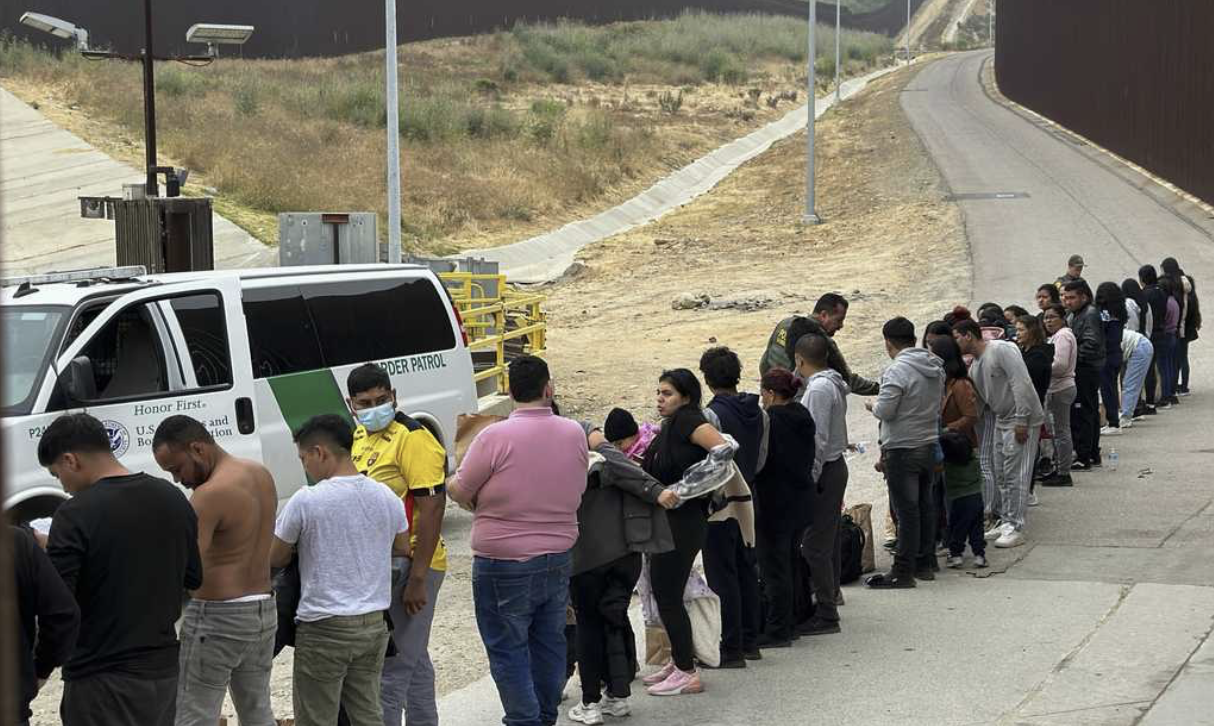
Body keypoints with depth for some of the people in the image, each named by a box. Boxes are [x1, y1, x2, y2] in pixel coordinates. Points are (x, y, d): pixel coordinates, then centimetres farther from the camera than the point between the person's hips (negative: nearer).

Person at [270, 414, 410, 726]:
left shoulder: (306, 501, -14)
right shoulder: (386, 497, 2)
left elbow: (275, 560, -3)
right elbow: (403, 550, 17)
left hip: (324, 628, -6)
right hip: (374, 624, 6)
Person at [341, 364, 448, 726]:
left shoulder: (413, 439, -17)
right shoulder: (361, 436, 11)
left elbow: (431, 510, -20)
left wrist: (417, 578, -22)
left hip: (409, 565, -9)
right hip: (379, 564, 9)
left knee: (392, 668, -7)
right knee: (414, 660, 20)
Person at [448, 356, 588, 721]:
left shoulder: (496, 437, -19)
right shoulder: (575, 433, -3)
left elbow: (459, 491, -10)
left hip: (505, 564, -6)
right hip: (559, 558, 6)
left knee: (508, 649, 4)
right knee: (549, 642, 18)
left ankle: (524, 719, 3)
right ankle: (547, 715, 28)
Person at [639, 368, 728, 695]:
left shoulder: (687, 420, -12)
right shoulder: (670, 426, 16)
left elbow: (722, 449, -25)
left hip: (682, 523, -10)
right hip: (668, 521, 10)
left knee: (668, 597, -5)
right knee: (666, 594, 15)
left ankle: (687, 672, 2)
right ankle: (678, 661, 26)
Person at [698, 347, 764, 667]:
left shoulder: (712, 416, -18)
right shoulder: (758, 413, 5)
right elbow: (761, 459, 12)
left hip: (720, 505, -7)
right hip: (748, 501, 8)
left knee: (723, 577, -2)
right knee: (747, 571, 16)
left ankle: (731, 650, -1)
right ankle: (750, 641, 24)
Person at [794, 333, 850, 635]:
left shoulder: (818, 388, -18)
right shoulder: (833, 383, 13)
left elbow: (818, 439, -21)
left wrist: (809, 479, -18)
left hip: (823, 471, -10)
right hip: (836, 466, 10)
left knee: (816, 546, -7)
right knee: (828, 543, 16)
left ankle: (825, 615, -6)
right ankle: (828, 602, 24)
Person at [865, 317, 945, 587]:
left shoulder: (898, 371, -19)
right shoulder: (936, 368, 7)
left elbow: (884, 411, -20)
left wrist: (872, 404, 0)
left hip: (902, 450, -8)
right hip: (930, 444, 8)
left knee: (906, 510, -5)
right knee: (926, 506, 15)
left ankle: (903, 572, -3)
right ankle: (925, 563, 23)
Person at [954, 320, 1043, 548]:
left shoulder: (1002, 350, -16)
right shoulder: (975, 366, 12)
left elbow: (1021, 384, -23)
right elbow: (978, 401, 17)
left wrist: (1021, 420, -25)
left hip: (1023, 420, -9)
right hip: (1000, 420, 9)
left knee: (1015, 475, -8)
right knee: (999, 474, 12)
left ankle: (1015, 528, -6)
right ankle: (1005, 521, 21)